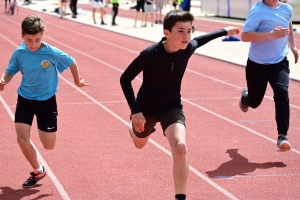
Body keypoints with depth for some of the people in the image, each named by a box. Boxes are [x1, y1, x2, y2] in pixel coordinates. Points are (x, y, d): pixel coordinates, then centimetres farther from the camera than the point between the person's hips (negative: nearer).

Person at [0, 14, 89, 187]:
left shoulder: (52, 53, -20)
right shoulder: (19, 53, -14)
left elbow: (72, 62, -3)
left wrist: (77, 81, 13)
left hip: (47, 101, -1)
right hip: (25, 99, 1)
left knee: (49, 146, 6)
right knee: (22, 139, -12)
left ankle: (42, 130, 44)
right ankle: (38, 171, 14)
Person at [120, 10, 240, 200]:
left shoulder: (188, 48, -19)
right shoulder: (150, 54, -31)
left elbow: (199, 40, 7)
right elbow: (125, 79, -20)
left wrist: (225, 31, 22)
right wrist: (135, 111, -25)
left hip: (172, 107, 1)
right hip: (145, 108, -1)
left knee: (180, 147, -24)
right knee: (139, 143, 28)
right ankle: (134, 125, 65)